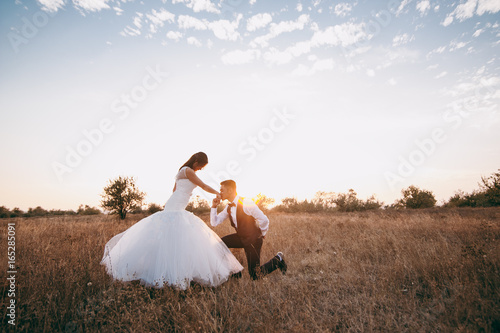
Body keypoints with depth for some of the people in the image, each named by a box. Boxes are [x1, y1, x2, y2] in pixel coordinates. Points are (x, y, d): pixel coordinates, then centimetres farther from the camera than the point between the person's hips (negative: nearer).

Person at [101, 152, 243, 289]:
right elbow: (204, 186, -8)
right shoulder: (188, 171, -9)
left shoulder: (182, 171, 19)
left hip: (178, 210, 10)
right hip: (175, 209, -10)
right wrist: (218, 194, 2)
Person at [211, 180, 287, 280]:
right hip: (241, 237, 7)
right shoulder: (228, 208, 0)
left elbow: (264, 220, -22)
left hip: (253, 239, -7)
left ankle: (277, 260, 18)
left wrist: (262, 235, -4)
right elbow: (214, 223, 2)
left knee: (255, 276, -3)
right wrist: (214, 207, -12)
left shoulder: (246, 203, -25)